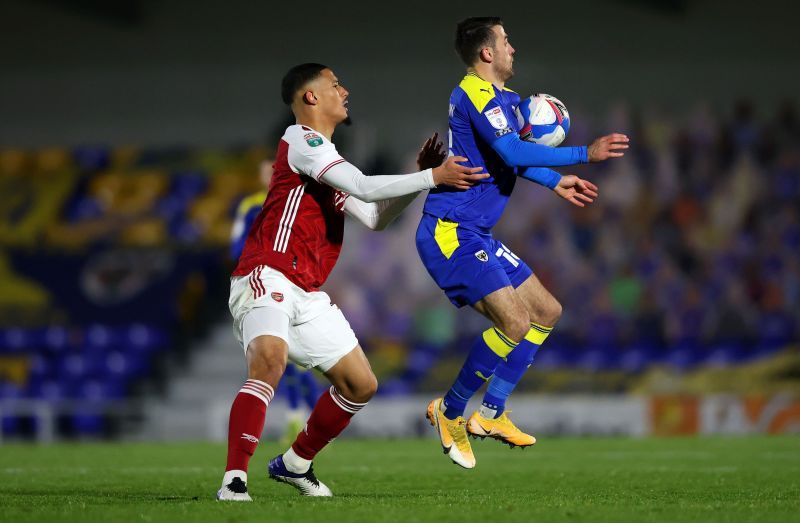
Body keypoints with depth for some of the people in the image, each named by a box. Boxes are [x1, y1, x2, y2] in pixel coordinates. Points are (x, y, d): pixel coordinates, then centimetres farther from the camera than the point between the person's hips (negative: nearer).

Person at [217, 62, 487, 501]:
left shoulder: (325, 156, 23)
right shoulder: (300, 139, -7)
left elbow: (374, 217, 26)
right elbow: (365, 187, -16)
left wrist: (421, 176, 16)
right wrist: (433, 177, -11)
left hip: (306, 295, 10)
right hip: (267, 278, -10)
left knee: (361, 384, 12)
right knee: (269, 361, -34)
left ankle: (294, 464, 27)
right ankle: (234, 480, -36)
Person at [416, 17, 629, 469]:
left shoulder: (497, 96, 17)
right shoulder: (475, 95, -16)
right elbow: (513, 153, -29)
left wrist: (555, 182, 38)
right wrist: (585, 154, -26)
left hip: (476, 236, 11)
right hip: (450, 233, -11)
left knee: (547, 311, 11)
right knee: (514, 321, -21)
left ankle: (491, 414, 10)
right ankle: (450, 411, -6)